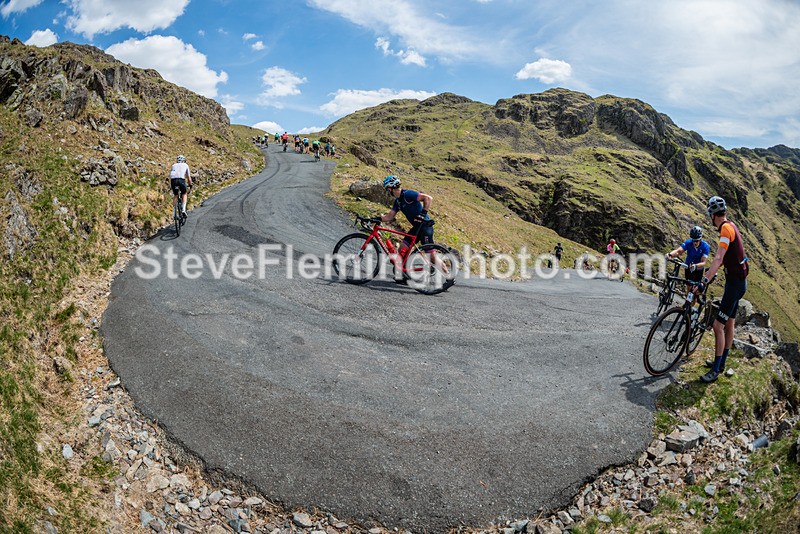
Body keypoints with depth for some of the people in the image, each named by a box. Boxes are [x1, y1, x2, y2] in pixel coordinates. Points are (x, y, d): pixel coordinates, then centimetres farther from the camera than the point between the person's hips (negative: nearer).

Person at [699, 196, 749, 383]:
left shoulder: (726, 228, -20)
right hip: (735, 281, 10)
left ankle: (716, 369, -4)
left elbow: (718, 259, -31)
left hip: (735, 283, -10)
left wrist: (704, 280, -38)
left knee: (718, 326, -10)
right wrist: (711, 271, 38)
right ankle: (721, 363, 27)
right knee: (729, 325, 17)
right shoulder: (730, 226, 10)